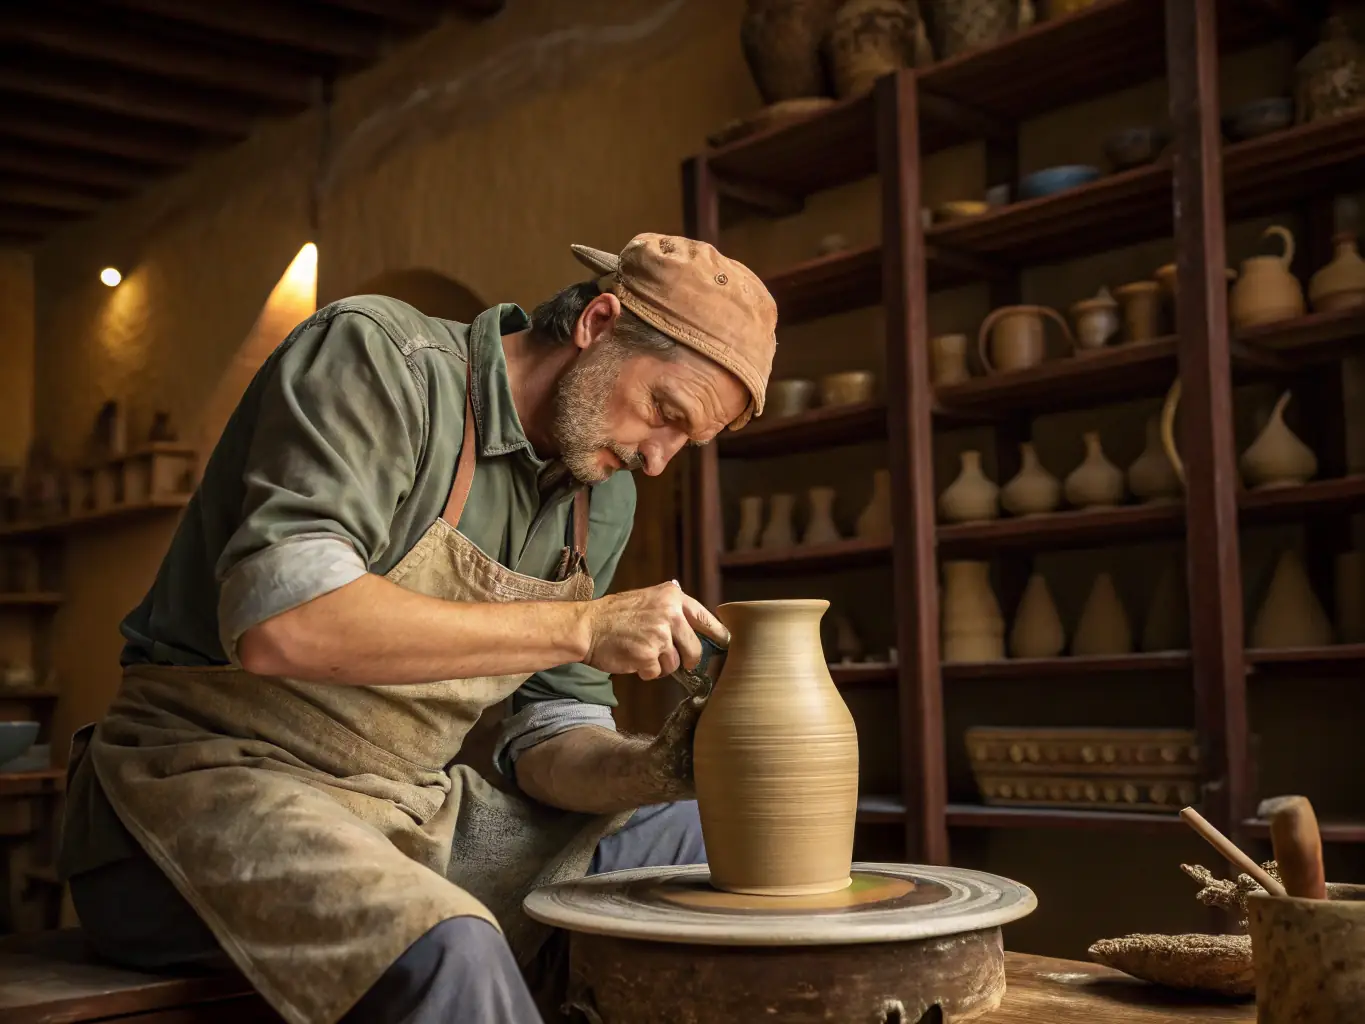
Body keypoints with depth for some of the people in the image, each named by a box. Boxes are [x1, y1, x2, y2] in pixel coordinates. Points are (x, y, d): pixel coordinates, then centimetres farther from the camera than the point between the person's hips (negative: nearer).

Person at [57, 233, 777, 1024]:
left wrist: (656, 768, -13)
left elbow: (546, 735, 10)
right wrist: (580, 625, -28)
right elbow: (277, 623, -31)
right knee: (449, 956, -35)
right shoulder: (376, 358, -16)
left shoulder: (604, 497, 8)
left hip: (412, 804, 8)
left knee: (687, 835, 3)